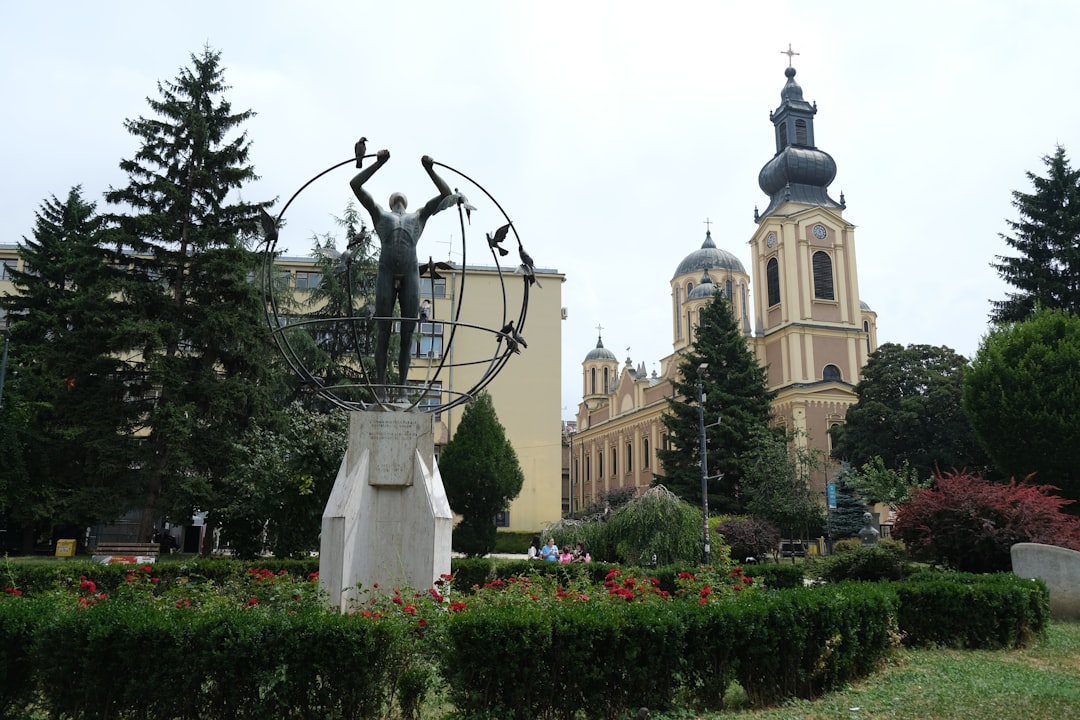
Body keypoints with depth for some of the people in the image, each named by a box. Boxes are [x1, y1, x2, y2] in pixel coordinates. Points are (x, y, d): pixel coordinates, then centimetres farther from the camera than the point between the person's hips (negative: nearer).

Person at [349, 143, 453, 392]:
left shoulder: (419, 216, 29)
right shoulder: (379, 214, 27)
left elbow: (447, 194, 23)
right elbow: (355, 185, 19)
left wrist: (430, 170, 15)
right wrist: (378, 163, 14)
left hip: (411, 273, 1)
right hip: (386, 273, -1)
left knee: (407, 335, -3)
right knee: (384, 332, -4)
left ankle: (402, 385, 0)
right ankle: (381, 386, -5)